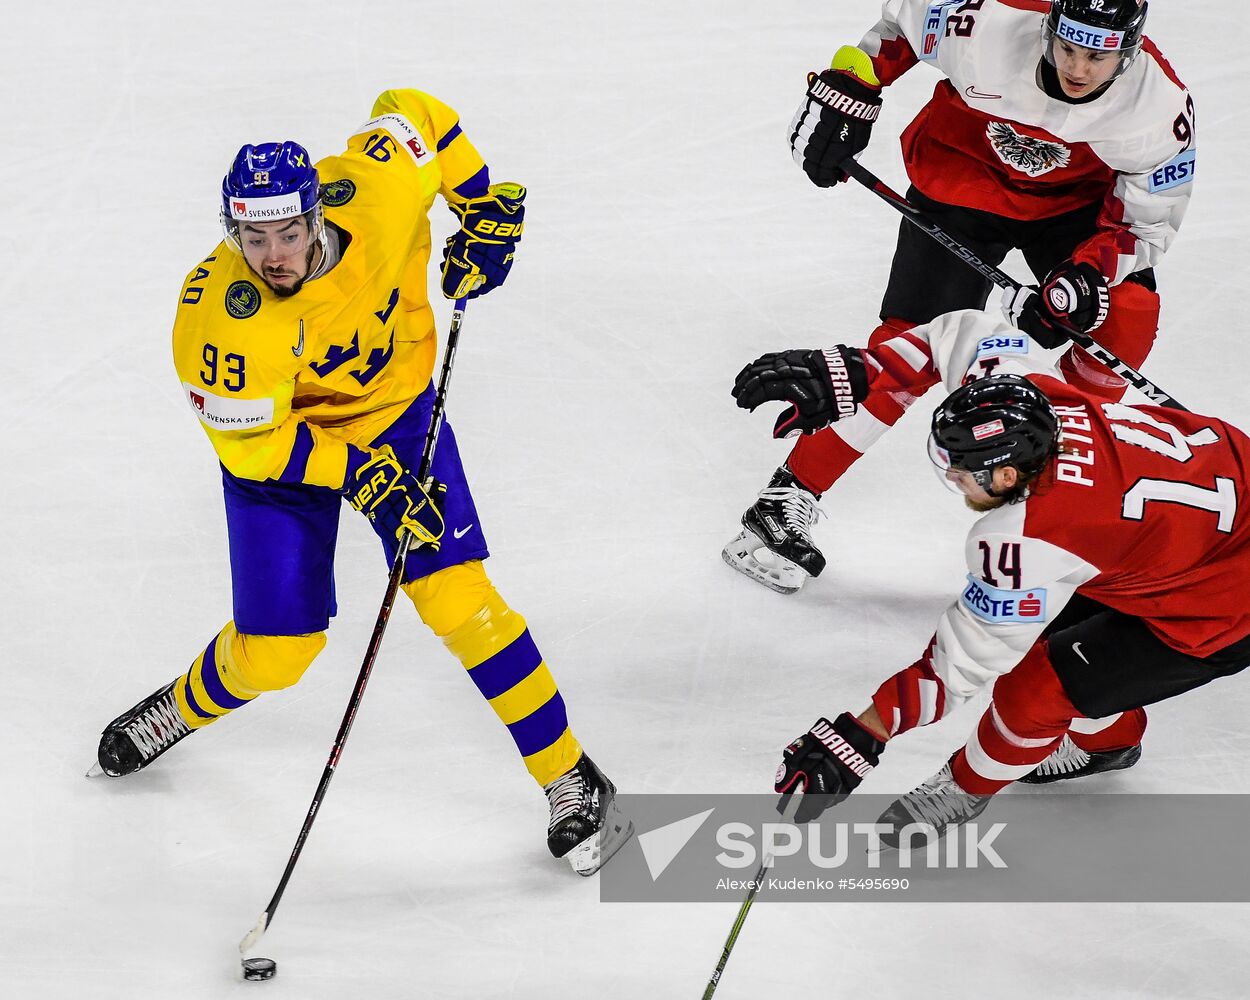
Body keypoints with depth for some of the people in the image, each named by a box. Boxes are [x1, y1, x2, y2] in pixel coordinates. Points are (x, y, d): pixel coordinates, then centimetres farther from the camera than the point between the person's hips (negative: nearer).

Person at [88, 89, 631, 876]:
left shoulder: (374, 194, -29)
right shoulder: (222, 319, -35)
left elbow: (412, 112, -7)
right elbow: (251, 445, -23)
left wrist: (486, 206, -7)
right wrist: (358, 472, -28)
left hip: (397, 411, 2)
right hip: (276, 443, -2)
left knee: (458, 601, -11)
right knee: (275, 651, 1)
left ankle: (572, 781, 0)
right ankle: (186, 709, 37)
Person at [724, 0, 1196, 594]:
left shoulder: (1162, 109, -27)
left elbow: (1145, 221, -15)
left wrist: (1086, 275, -31)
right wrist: (848, 90, -14)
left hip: (1079, 199, 2)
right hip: (961, 181, -2)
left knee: (1126, 317, -17)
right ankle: (789, 497, -3)